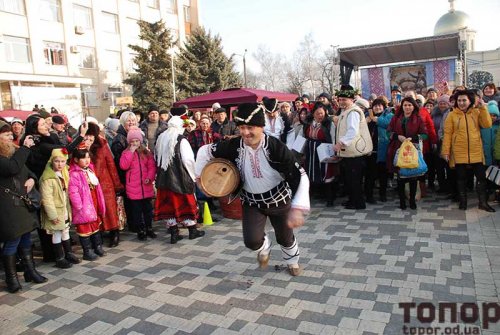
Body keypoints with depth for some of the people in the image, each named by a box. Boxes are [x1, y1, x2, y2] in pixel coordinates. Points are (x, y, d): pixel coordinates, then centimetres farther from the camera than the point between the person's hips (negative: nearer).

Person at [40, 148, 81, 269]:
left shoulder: (64, 174, 6)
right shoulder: (48, 178, -19)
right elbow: (47, 199, -21)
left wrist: (69, 209, 10)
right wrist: (53, 215, -21)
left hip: (65, 209, 7)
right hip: (56, 211, -7)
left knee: (66, 232, 18)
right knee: (57, 234, 4)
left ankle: (69, 254, 31)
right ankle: (60, 259, 15)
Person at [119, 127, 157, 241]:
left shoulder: (147, 152, 6)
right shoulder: (126, 153, 1)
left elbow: (152, 166, 4)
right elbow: (123, 166, -15)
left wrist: (150, 177, -11)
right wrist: (131, 152, -15)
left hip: (146, 186, 2)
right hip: (133, 187, -2)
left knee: (148, 208, 12)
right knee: (137, 210, 6)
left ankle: (149, 228, 27)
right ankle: (140, 230, 18)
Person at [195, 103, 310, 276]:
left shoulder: (276, 146, -27)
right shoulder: (234, 145, -19)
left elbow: (300, 176, -29)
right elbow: (205, 151, -3)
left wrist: (297, 208, -39)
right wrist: (200, 175, 2)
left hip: (278, 199, -1)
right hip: (251, 201, 2)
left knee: (285, 237, 16)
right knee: (252, 241, -14)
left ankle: (293, 261, 52)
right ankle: (264, 247, 26)